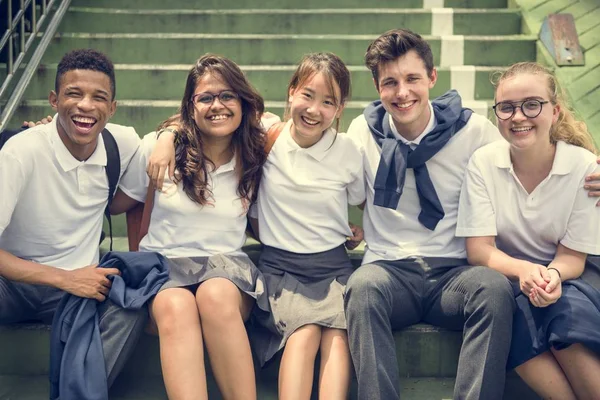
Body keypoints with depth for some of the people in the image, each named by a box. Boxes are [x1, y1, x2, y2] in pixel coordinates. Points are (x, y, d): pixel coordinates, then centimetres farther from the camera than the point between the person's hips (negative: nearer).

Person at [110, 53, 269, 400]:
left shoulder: (254, 157, 7)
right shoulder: (159, 146, 3)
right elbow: (117, 204, 13)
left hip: (227, 262, 1)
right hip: (164, 261, 0)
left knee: (216, 295, -37)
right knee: (176, 306, -37)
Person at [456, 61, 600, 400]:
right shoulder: (483, 163, -7)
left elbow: (572, 256, -4)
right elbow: (479, 249, -9)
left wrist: (553, 276, -28)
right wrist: (523, 270, -29)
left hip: (563, 280, 0)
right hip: (504, 278, 0)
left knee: (569, 310, -33)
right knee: (517, 311, -32)